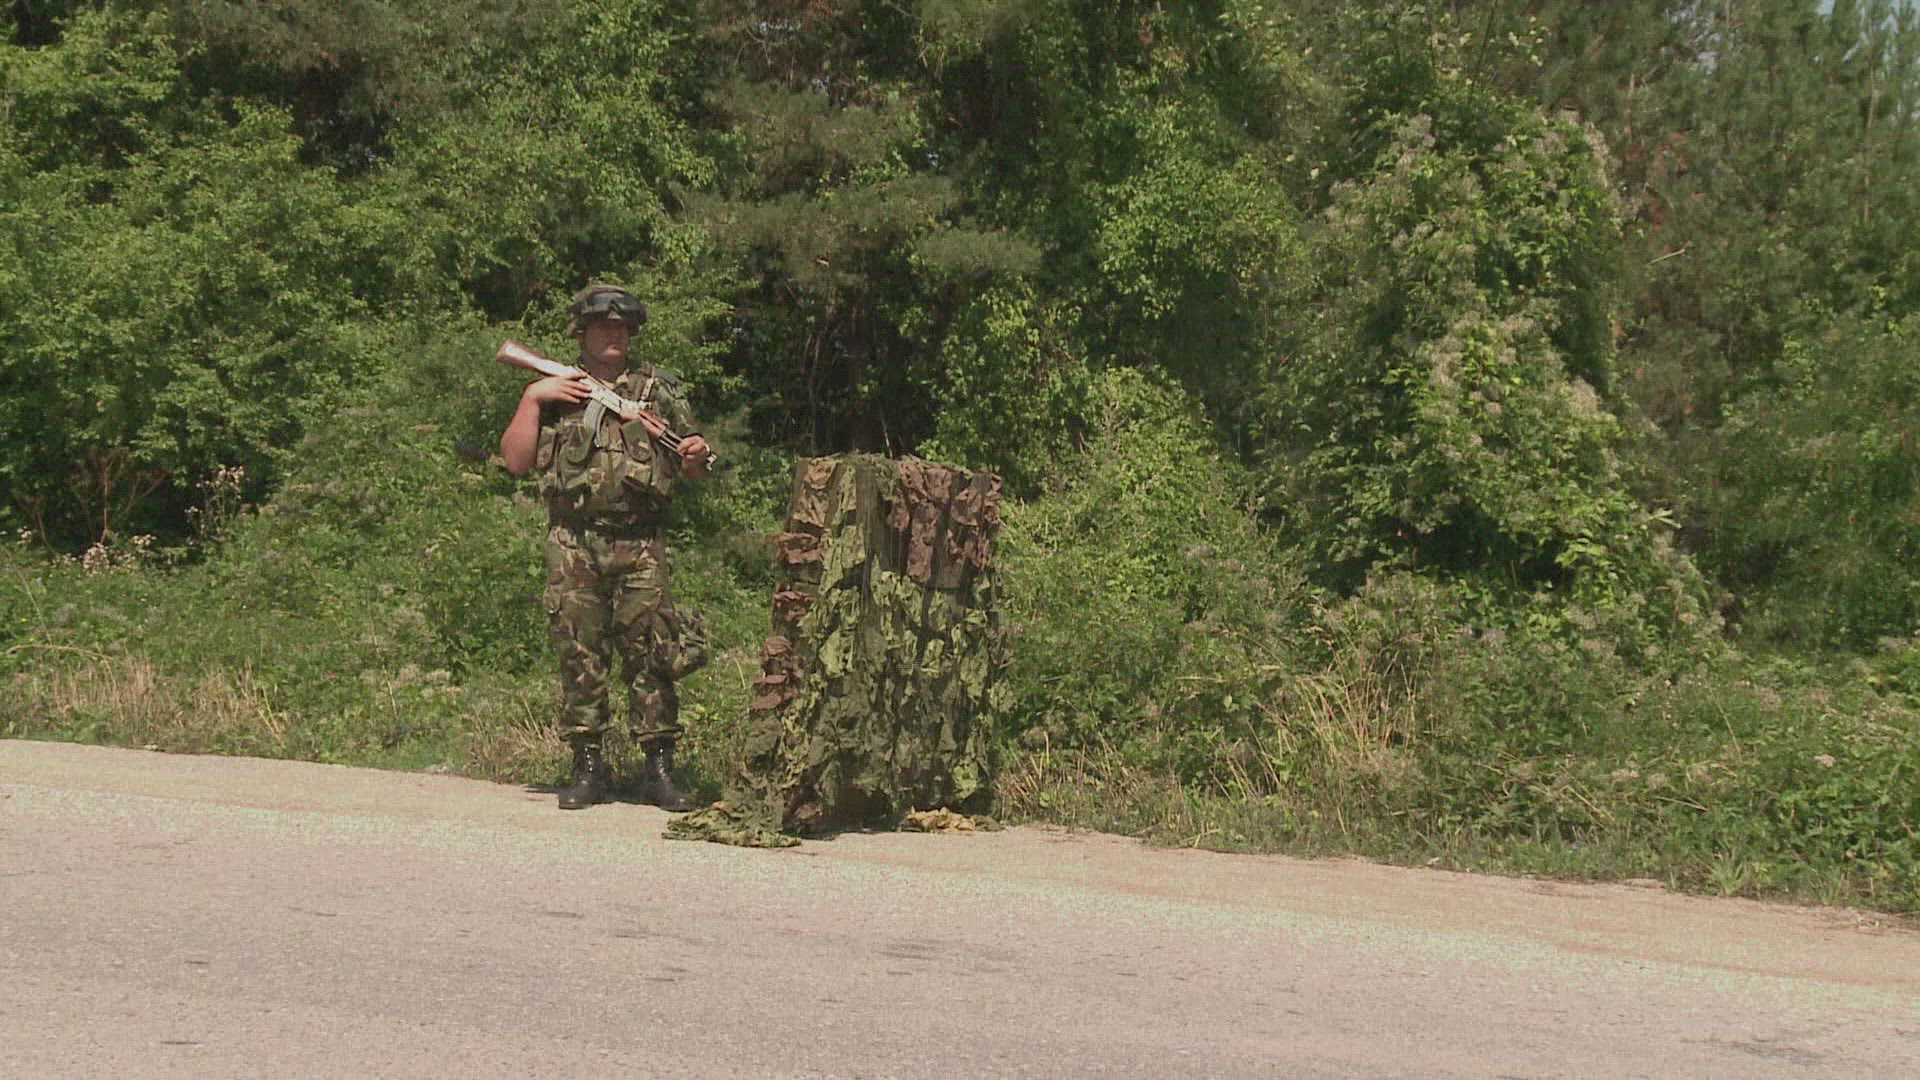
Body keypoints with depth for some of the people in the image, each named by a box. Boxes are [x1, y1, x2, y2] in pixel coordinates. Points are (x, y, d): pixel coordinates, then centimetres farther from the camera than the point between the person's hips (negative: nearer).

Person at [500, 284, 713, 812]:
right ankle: (588, 764, 10)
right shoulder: (554, 392, 12)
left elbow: (690, 470, 17)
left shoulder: (662, 390, 14)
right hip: (573, 545, 0)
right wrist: (531, 400, -4)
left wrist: (696, 456, -6)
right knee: (579, 656, 1)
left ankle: (658, 768, 3)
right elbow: (516, 461, 4)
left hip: (641, 547, 0)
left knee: (652, 655, -3)